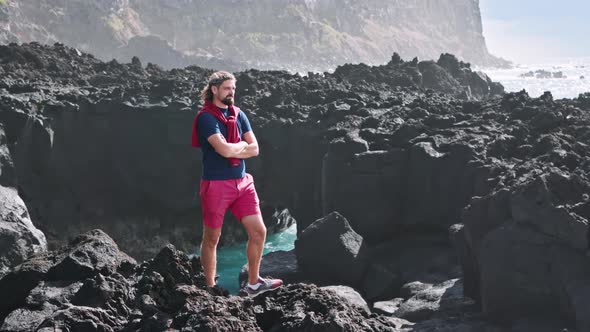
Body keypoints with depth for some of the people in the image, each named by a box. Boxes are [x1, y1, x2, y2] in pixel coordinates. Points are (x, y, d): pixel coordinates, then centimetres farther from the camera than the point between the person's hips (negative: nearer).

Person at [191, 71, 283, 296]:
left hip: (242, 183, 6)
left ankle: (253, 283, 17)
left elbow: (255, 149, 2)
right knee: (211, 239, 5)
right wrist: (242, 145, -4)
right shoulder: (206, 117, -11)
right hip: (216, 185, -6)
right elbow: (225, 150, -23)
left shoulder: (238, 115, 10)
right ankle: (210, 288, 19)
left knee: (259, 231, 3)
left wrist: (231, 150, -12)